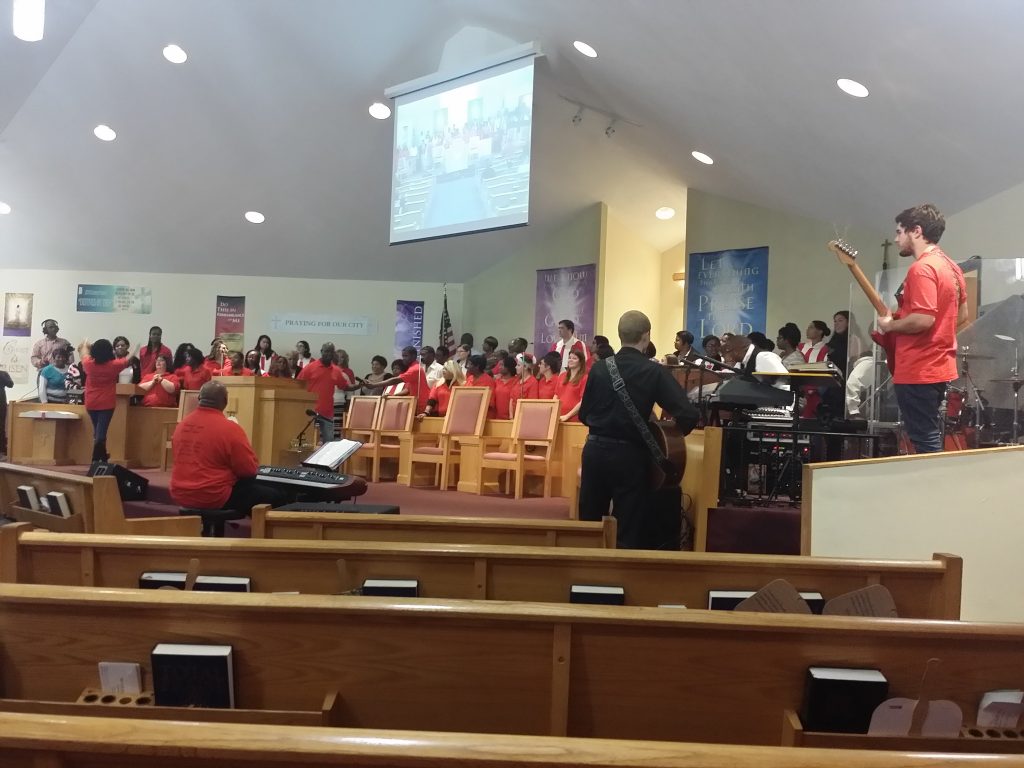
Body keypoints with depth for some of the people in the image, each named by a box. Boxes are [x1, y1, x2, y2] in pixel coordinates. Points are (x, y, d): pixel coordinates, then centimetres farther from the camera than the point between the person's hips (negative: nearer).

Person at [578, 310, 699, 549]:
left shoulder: (599, 368, 0)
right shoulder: (655, 372, -8)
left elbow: (584, 415, 7)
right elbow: (689, 415, -15)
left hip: (595, 449, 3)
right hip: (630, 455, -3)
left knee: (588, 523, 15)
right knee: (628, 529, 7)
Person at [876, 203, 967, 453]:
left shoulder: (921, 269, -17)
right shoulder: (951, 266, 14)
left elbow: (923, 320, -27)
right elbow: (962, 315, 23)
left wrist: (890, 325, -11)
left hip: (918, 371, -10)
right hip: (940, 367, 10)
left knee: (925, 446, -5)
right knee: (931, 439, 18)